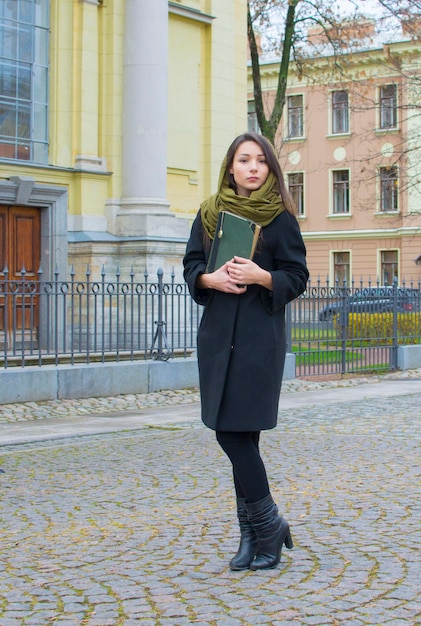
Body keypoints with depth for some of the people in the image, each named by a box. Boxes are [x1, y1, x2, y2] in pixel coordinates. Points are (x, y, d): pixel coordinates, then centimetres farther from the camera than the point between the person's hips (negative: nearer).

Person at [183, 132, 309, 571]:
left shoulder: (280, 217, 0)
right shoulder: (209, 214, 10)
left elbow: (297, 277, 0)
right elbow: (191, 266, 12)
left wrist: (261, 277, -18)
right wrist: (212, 278, -9)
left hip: (261, 334, -4)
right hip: (217, 333, 5)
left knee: (234, 431, -9)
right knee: (232, 433, 5)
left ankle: (262, 526, 6)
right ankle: (259, 531, 15)